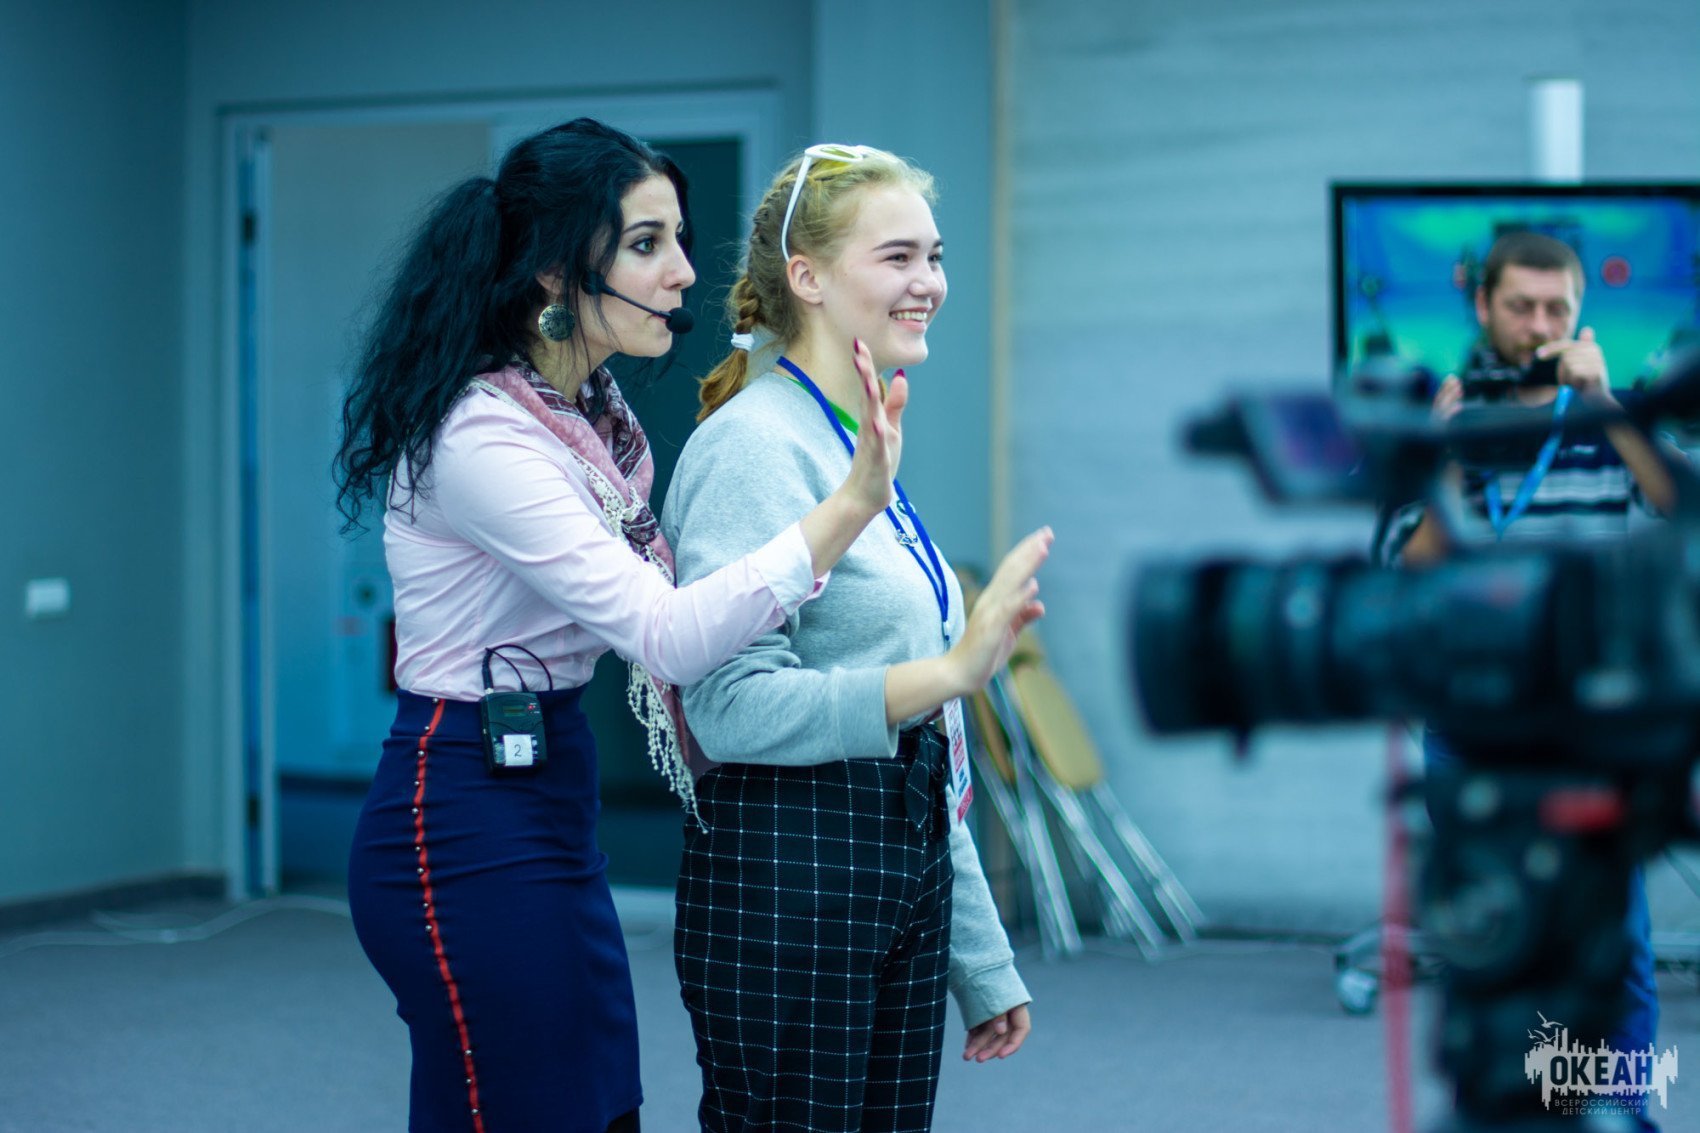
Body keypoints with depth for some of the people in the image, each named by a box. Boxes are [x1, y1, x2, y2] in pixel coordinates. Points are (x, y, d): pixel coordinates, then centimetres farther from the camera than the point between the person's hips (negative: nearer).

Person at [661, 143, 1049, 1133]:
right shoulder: (753, 445, -11)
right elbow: (731, 707, -22)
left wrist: (983, 965, 21)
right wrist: (952, 671, -29)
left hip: (904, 875, 9)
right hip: (786, 881, -9)